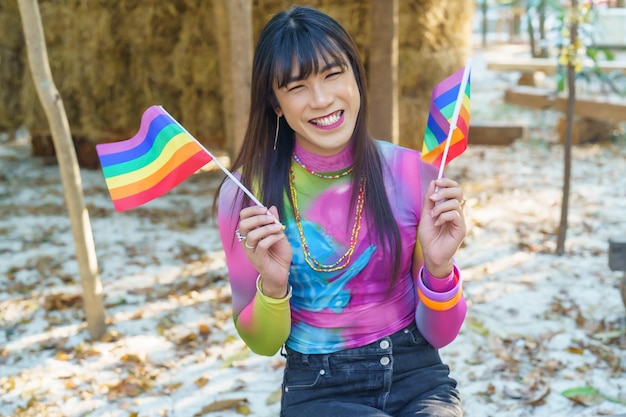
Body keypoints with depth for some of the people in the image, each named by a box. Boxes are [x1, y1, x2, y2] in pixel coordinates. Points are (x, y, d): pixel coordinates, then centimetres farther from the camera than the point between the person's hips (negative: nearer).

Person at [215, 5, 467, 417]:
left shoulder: (413, 173, -9)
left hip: (417, 380, 2)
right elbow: (262, 344, -1)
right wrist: (272, 284, -21)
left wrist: (439, 269, -22)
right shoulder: (245, 193, -11)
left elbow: (438, 335, -2)